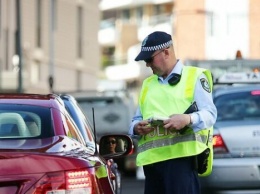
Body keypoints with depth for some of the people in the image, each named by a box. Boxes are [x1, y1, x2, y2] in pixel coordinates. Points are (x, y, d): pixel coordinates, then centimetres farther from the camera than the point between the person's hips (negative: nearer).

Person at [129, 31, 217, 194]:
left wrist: (188, 119, -24)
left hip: (181, 157, -6)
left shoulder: (194, 77, 6)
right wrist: (136, 127, 0)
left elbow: (210, 113, -3)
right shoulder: (148, 84, 26)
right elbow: (137, 119, 25)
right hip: (151, 159, 6)